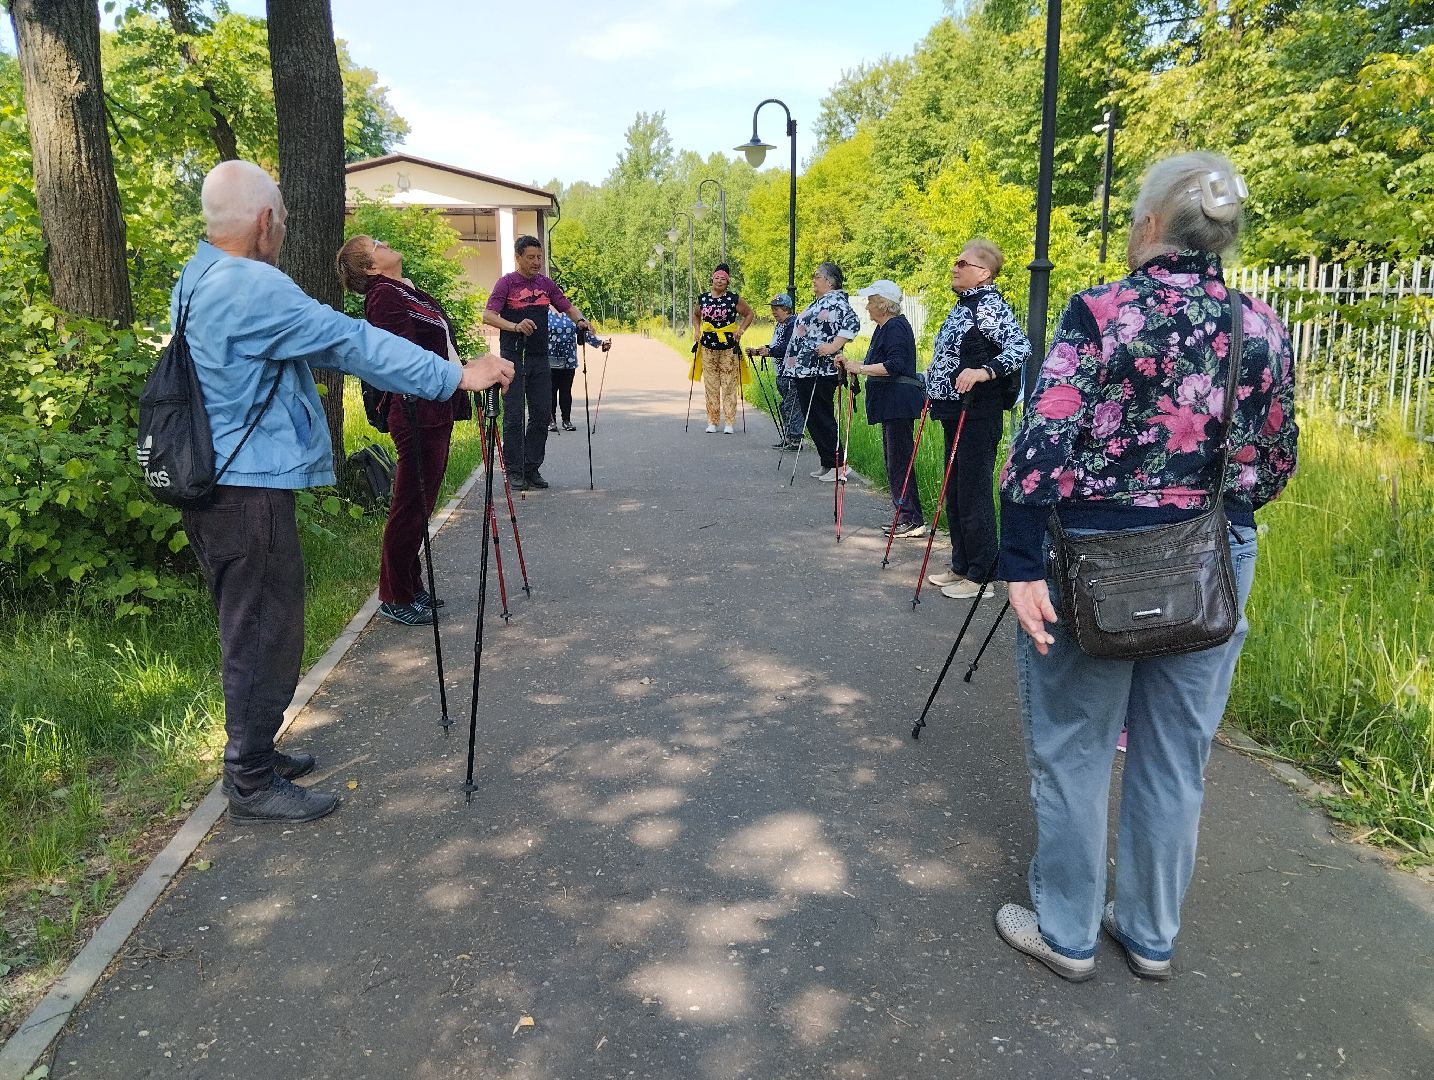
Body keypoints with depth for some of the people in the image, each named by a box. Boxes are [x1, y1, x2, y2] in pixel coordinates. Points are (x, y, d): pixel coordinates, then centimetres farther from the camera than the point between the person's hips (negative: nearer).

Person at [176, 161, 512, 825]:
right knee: (266, 636, 1)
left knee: (249, 631, 20)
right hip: (248, 490, -10)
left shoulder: (195, 281, 14)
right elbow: (350, 342, -21)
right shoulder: (250, 285, -18)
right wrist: (456, 376, -19)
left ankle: (250, 752, 34)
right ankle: (253, 785, 12)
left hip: (213, 485, 10)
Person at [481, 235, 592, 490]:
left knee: (542, 414, 5)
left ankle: (532, 469, 14)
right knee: (514, 416, -4)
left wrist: (580, 320, -5)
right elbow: (488, 316, -12)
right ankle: (514, 472, 2)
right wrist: (515, 327, -29)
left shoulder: (546, 284, 13)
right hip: (513, 357, -5)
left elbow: (568, 307, 18)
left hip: (540, 357, 5)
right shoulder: (507, 283, -2)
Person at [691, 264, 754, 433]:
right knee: (710, 384, 4)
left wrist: (741, 330, -4)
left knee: (729, 384, -2)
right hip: (708, 346, 3)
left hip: (729, 347, -3)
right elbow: (696, 315, 25)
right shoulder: (703, 298, 7)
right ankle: (712, 421, 12)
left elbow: (749, 314, 8)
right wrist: (697, 330, 9)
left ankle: (730, 422, 3)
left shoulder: (734, 299, -2)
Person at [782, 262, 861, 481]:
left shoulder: (836, 301, -10)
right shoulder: (817, 303, 20)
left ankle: (836, 465, -1)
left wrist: (833, 347, -27)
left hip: (821, 371, -10)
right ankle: (827, 464, 17)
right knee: (810, 417, 11)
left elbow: (853, 323, -23)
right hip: (804, 370, 10)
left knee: (821, 417, -7)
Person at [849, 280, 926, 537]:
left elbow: (894, 365, -24)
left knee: (899, 460, -9)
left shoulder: (896, 327, -14)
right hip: (891, 404, 11)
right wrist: (856, 368, 17)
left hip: (899, 404, -11)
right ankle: (903, 515, 20)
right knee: (893, 458, 13)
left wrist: (859, 368, -22)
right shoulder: (886, 327, 18)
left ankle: (913, 520, -5)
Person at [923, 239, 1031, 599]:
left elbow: (1020, 346, -26)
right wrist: (934, 388, 26)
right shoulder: (963, 305, 16)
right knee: (954, 493, 16)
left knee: (973, 494, -4)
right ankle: (961, 566, 27)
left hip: (977, 417, -10)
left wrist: (984, 371, -38)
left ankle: (980, 575, 6)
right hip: (955, 413, 10)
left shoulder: (990, 305, -14)